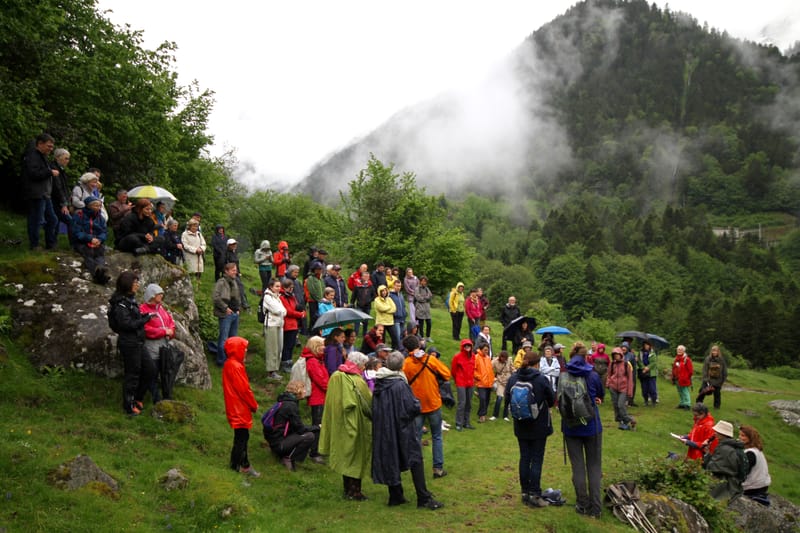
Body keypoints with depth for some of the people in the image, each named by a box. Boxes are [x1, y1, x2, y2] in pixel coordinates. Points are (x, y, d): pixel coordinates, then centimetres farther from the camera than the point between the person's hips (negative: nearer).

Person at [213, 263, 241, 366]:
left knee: (233, 338, 15)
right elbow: (215, 297, -21)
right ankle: (221, 361, 4)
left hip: (235, 314, 8)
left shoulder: (234, 282, 15)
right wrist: (225, 308, -17)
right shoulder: (221, 282, -12)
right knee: (223, 338, -4)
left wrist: (238, 308, 12)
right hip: (225, 315, -8)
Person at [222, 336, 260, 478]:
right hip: (240, 409, -10)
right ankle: (237, 466, 6)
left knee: (242, 437, 17)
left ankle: (244, 464, 27)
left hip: (237, 408, 10)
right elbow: (244, 389, -20)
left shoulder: (229, 365, 11)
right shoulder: (236, 367, -21)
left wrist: (251, 404, 16)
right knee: (241, 437, -1)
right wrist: (254, 405, -6)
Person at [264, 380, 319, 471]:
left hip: (275, 438, 10)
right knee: (310, 436, -17)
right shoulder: (291, 405, -17)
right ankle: (289, 459, -8)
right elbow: (300, 429, -14)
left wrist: (315, 427, 10)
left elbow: (296, 425, 18)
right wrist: (317, 427, -1)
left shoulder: (285, 401, 11)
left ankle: (284, 455, 9)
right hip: (278, 443, -10)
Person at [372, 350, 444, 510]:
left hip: (384, 430, 7)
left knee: (391, 461, 15)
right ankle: (424, 498, 2)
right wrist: (417, 403, 2)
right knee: (416, 461, 1)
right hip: (403, 429, -7)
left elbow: (375, 407, 11)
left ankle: (395, 496, 21)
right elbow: (413, 407, -18)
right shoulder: (400, 384, -21)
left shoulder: (379, 383, 1)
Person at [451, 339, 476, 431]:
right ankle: (459, 424, -2)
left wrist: (472, 378, 16)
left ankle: (466, 422, 20)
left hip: (470, 383, 6)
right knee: (462, 403, -9)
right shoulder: (457, 357, -9)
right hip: (461, 384, -6)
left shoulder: (472, 357, 6)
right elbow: (453, 370, 0)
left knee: (469, 404, 10)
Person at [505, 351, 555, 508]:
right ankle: (534, 494, 4)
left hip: (521, 426, 4)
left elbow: (507, 400, 0)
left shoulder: (513, 379, -6)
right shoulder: (542, 379, -16)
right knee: (537, 459, 3)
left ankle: (525, 492, 18)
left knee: (524, 458, 12)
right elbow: (552, 400, -6)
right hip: (539, 426, -4)